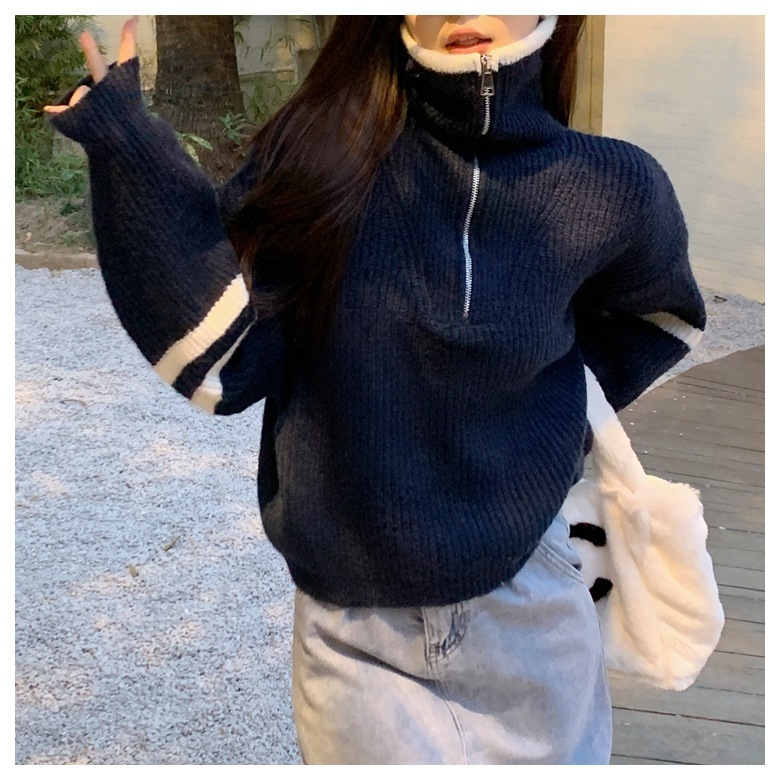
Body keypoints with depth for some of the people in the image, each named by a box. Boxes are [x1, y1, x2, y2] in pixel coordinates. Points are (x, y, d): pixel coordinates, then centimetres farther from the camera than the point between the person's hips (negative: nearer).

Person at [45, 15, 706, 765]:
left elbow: (660, 318, 10)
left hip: (531, 612, 2)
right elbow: (223, 364, -17)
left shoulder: (611, 188, -11)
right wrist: (126, 149, -21)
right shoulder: (317, 150, -12)